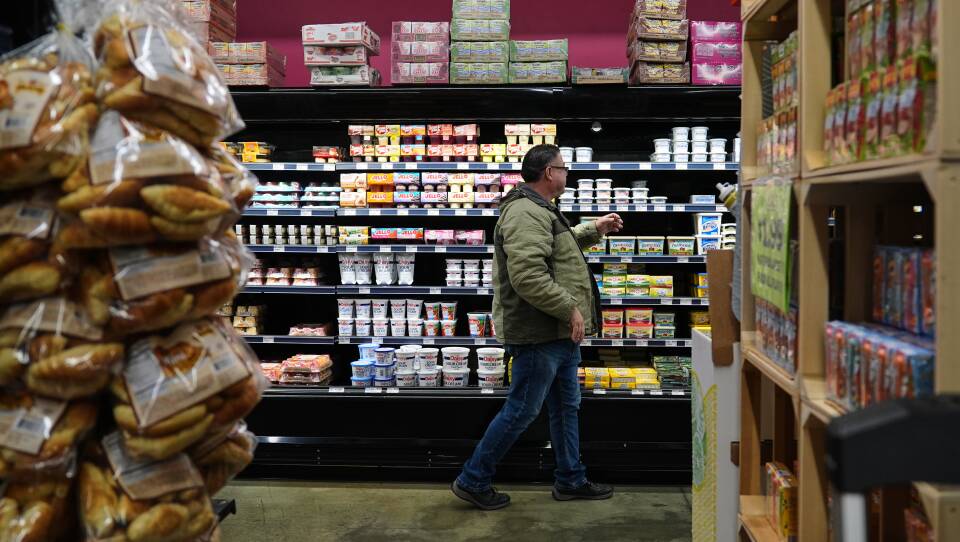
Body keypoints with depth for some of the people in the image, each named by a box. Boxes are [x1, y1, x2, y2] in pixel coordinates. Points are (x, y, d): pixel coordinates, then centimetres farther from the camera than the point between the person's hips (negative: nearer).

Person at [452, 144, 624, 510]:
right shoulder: (526, 213, -20)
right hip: (539, 334, -11)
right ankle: (472, 480, 11)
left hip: (559, 333, 11)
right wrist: (571, 309, -23)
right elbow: (528, 277, -30)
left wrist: (594, 230, 28)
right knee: (522, 411, -2)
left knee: (566, 407, 17)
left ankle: (570, 481, 30)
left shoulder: (539, 210, 17)